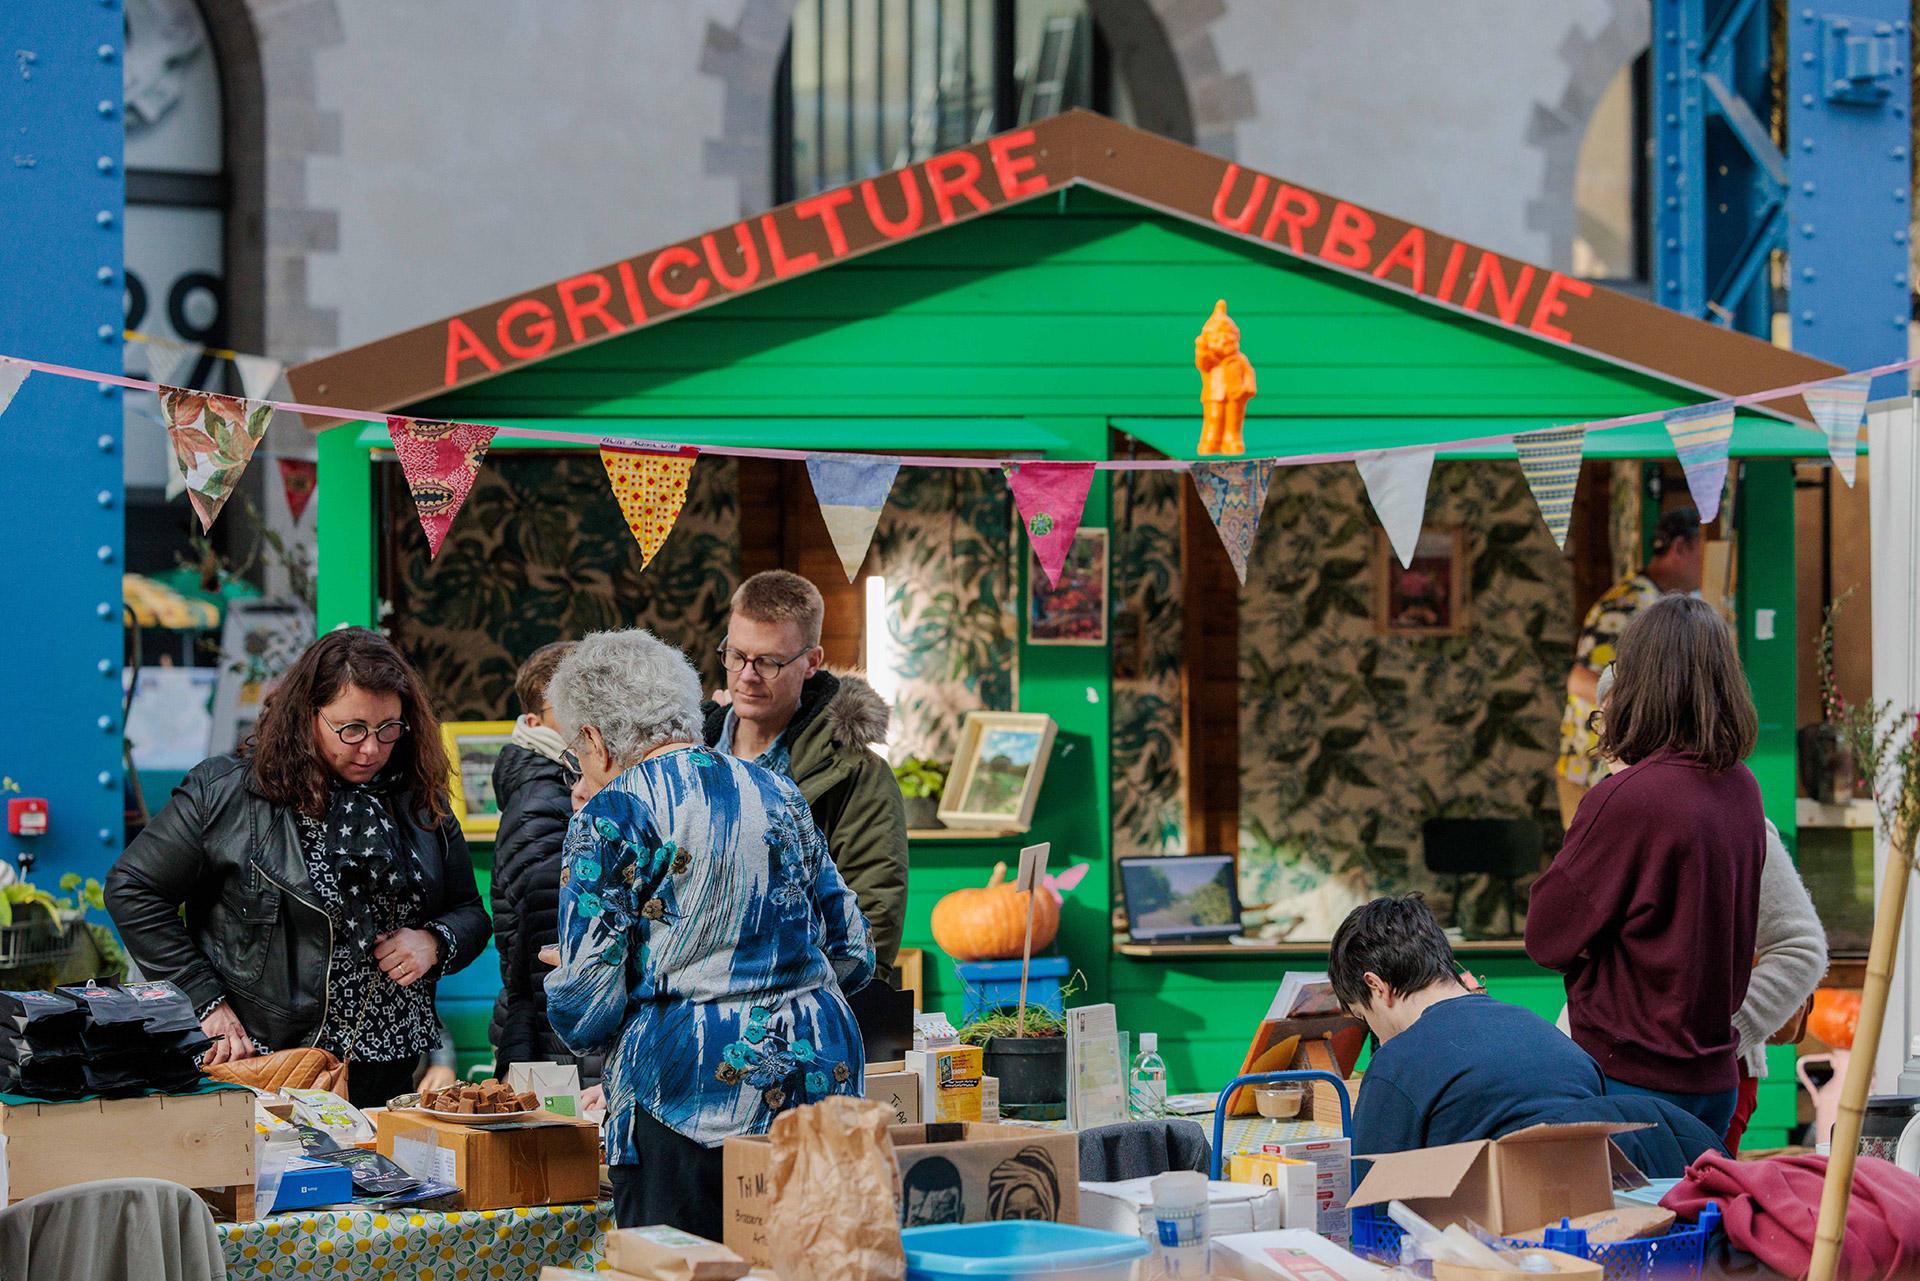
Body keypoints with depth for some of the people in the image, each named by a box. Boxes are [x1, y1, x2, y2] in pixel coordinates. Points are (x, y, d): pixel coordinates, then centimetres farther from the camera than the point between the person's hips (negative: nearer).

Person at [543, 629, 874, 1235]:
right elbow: (853, 955, 15)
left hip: (692, 1093, -5)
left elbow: (585, 1011, -8)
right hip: (822, 1076, 6)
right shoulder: (777, 794, 11)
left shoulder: (611, 817, -6)